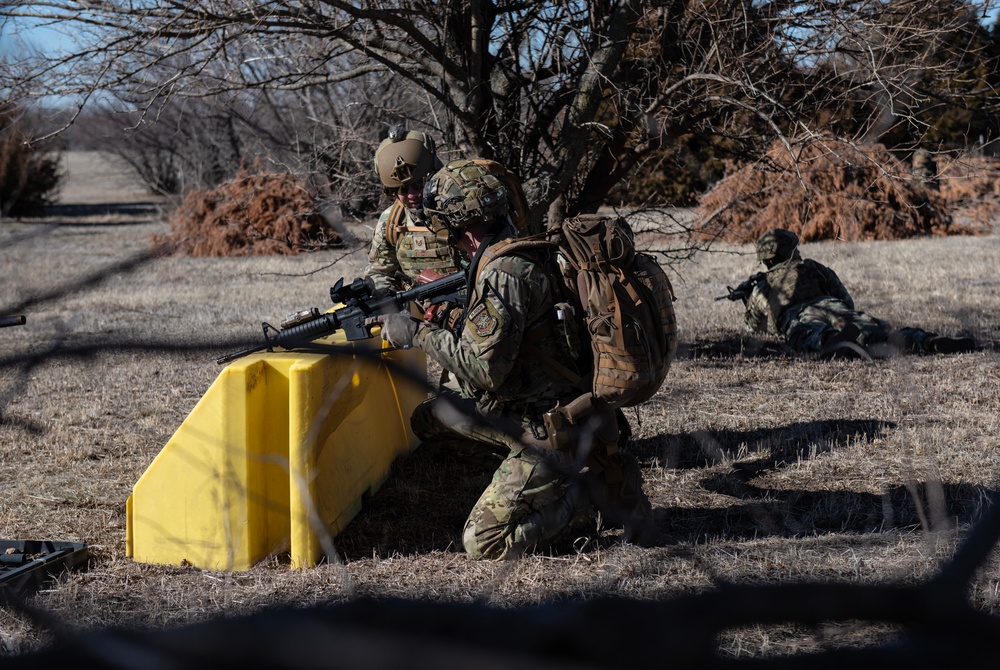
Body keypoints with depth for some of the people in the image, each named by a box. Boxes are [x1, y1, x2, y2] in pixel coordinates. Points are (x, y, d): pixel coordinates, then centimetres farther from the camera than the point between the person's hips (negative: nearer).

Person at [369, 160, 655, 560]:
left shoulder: (505, 274, -23)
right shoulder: (520, 253, 7)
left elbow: (483, 369, -26)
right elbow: (484, 333, 20)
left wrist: (418, 333, -14)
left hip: (556, 433, -10)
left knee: (483, 544, -9)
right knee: (431, 420, 18)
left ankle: (603, 490, -3)